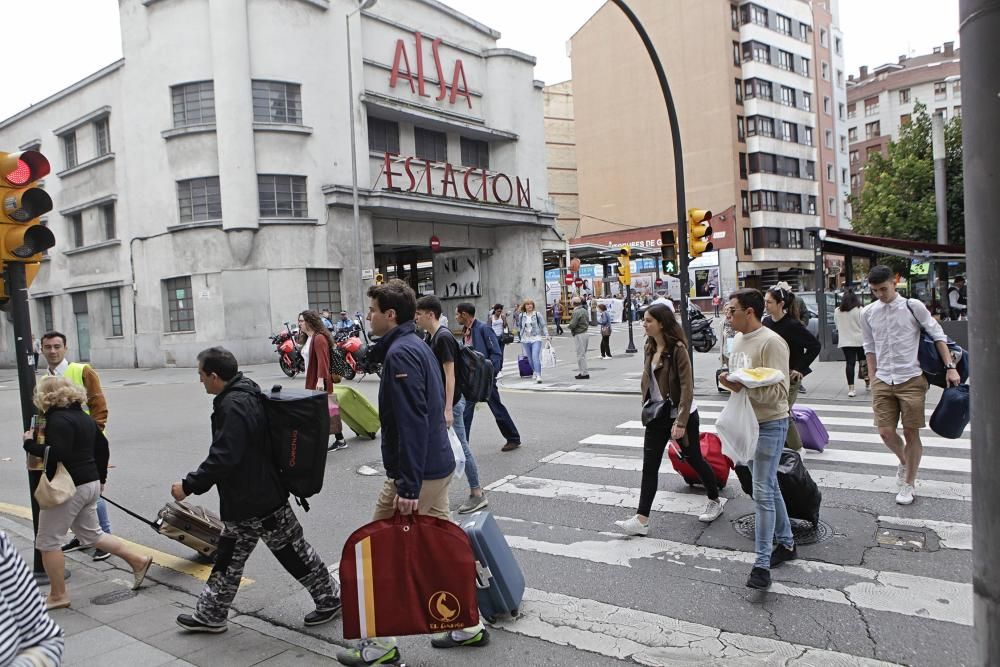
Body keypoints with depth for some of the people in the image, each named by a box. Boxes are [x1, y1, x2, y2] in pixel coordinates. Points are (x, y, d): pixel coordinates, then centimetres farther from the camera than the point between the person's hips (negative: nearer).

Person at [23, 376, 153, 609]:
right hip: (90, 484, 9)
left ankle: (58, 596, 13)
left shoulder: (58, 419, -16)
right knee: (91, 535, 20)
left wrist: (30, 443, -15)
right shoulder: (83, 416, 12)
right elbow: (102, 446, 19)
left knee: (47, 541, 5)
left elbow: (56, 454, -28)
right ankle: (138, 561, 18)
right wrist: (101, 477, 27)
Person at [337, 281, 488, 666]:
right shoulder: (417, 345, 13)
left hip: (417, 473, -10)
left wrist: (408, 486, -25)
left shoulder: (400, 353, -17)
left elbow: (412, 423, -24)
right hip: (438, 466, 10)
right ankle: (469, 625, 28)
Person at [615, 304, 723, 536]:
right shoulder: (649, 348, 4)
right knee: (649, 466, 1)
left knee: (694, 460, 12)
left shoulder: (677, 349, -19)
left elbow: (687, 387, -21)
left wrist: (681, 422, -24)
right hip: (657, 415, 7)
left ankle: (715, 502, 36)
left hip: (681, 415, -7)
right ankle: (641, 520, 2)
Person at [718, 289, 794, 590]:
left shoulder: (771, 343, -18)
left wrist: (742, 387, -31)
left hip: (769, 424, -9)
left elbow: (779, 391, -24)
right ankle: (786, 543, 34)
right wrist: (730, 383, 2)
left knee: (763, 493, -6)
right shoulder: (739, 340, 10)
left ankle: (762, 563, 1)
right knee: (769, 487, 19)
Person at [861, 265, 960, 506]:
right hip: (883, 381, 3)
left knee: (911, 433, 3)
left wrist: (950, 367, -6)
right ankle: (904, 461, 33)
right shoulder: (868, 313, 5)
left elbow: (937, 335, 0)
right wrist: (872, 379, 9)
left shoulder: (913, 306, -4)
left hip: (911, 379, -3)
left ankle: (908, 485, 17)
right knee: (885, 432, 0)